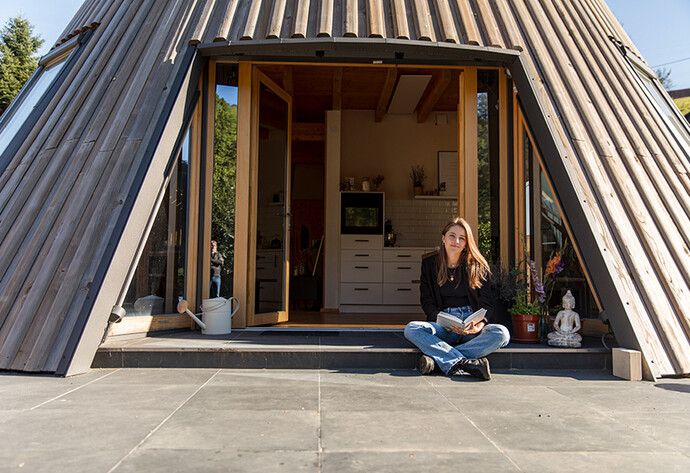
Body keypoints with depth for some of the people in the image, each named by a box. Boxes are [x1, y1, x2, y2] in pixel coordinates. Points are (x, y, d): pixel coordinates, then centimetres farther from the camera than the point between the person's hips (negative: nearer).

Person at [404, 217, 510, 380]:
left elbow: (487, 304, 3)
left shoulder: (478, 267, 7)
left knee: (502, 333, -31)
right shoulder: (429, 264, 8)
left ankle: (436, 357, -35)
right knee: (411, 329, -29)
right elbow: (426, 301, 4)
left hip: (472, 326, 0)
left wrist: (480, 324, -21)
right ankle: (466, 363, -38)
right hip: (443, 327, 0)